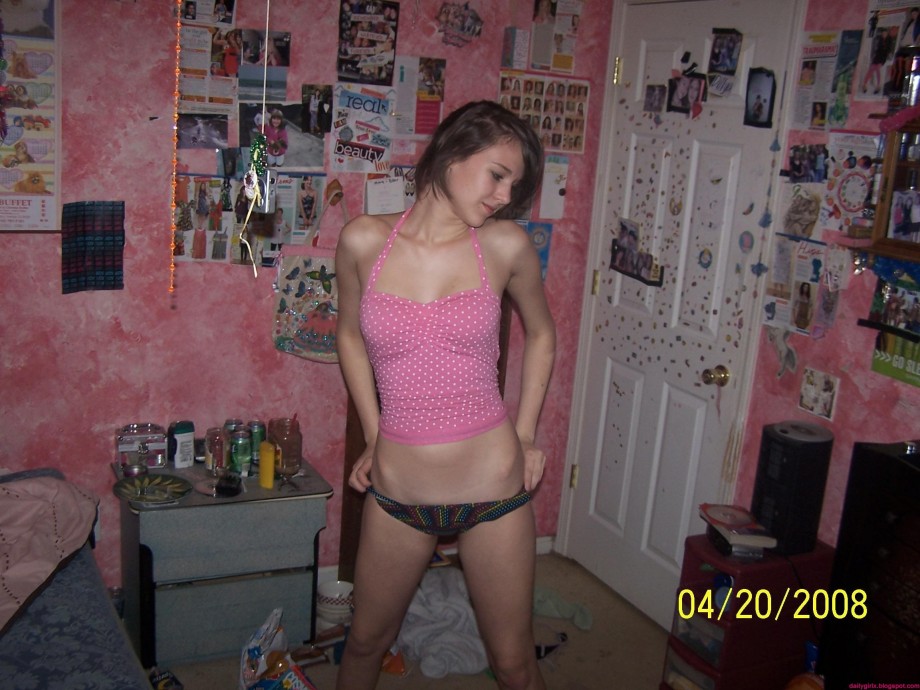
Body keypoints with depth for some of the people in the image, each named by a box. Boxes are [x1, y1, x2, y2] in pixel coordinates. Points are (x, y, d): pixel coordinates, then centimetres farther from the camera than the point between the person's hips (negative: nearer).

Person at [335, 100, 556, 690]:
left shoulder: (505, 245, -6)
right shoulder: (364, 241, -5)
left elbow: (541, 334, 11)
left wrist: (525, 435, 6)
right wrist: (373, 437, 7)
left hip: (493, 488, -1)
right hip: (397, 492, 1)